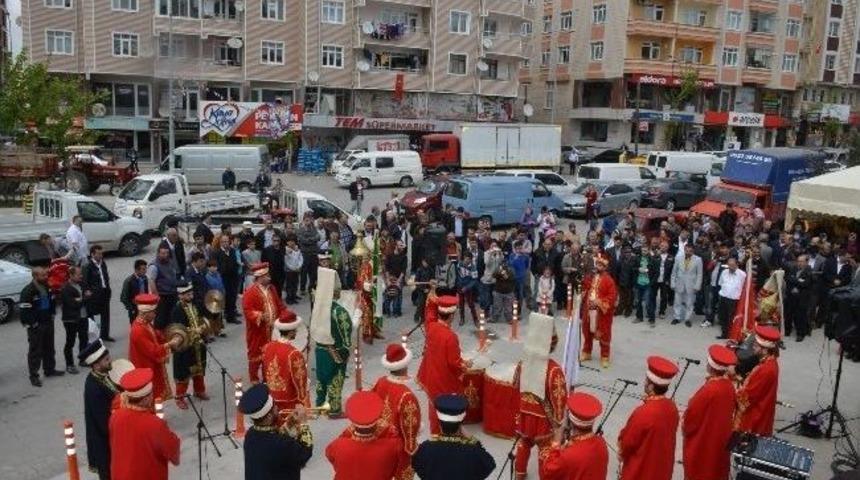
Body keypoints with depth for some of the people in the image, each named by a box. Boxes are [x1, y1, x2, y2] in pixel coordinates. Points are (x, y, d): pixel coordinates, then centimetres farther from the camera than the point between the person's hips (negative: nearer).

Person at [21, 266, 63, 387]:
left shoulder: (47, 287, 5)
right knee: (35, 351, -1)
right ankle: (33, 375, 6)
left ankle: (49, 369, 31)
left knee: (49, 348, 18)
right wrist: (32, 324, -19)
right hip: (36, 326, -8)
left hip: (48, 323, 8)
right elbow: (24, 310, -21)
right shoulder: (28, 291, -20)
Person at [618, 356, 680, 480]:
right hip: (662, 467, 6)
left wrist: (622, 453, 2)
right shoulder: (672, 408, -10)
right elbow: (667, 436, 6)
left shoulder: (643, 413, -31)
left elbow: (628, 442, -16)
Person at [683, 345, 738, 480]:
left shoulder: (708, 391, -30)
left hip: (701, 440, -7)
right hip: (721, 437, 7)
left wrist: (684, 428, 1)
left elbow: (692, 415, -17)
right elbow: (729, 411, 6)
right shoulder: (729, 386, -8)